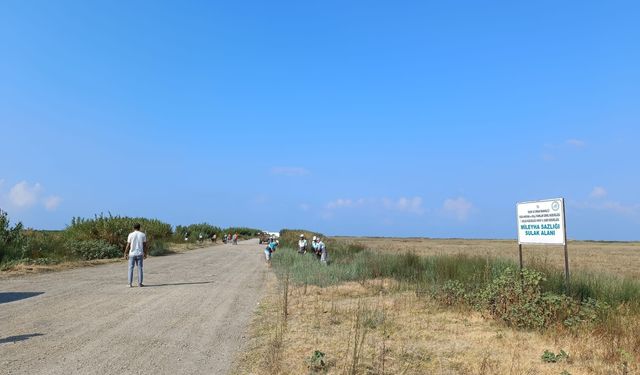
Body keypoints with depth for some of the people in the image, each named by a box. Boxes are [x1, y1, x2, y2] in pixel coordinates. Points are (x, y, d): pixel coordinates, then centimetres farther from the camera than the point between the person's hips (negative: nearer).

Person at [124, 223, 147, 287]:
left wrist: (125, 254, 3)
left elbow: (128, 245, -5)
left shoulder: (131, 235, -4)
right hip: (140, 254, 1)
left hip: (132, 254, -1)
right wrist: (145, 254, 8)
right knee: (140, 268, 5)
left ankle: (130, 283, 3)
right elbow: (145, 245, 1)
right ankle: (140, 283, 5)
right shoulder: (143, 235, 1)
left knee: (131, 268, 6)